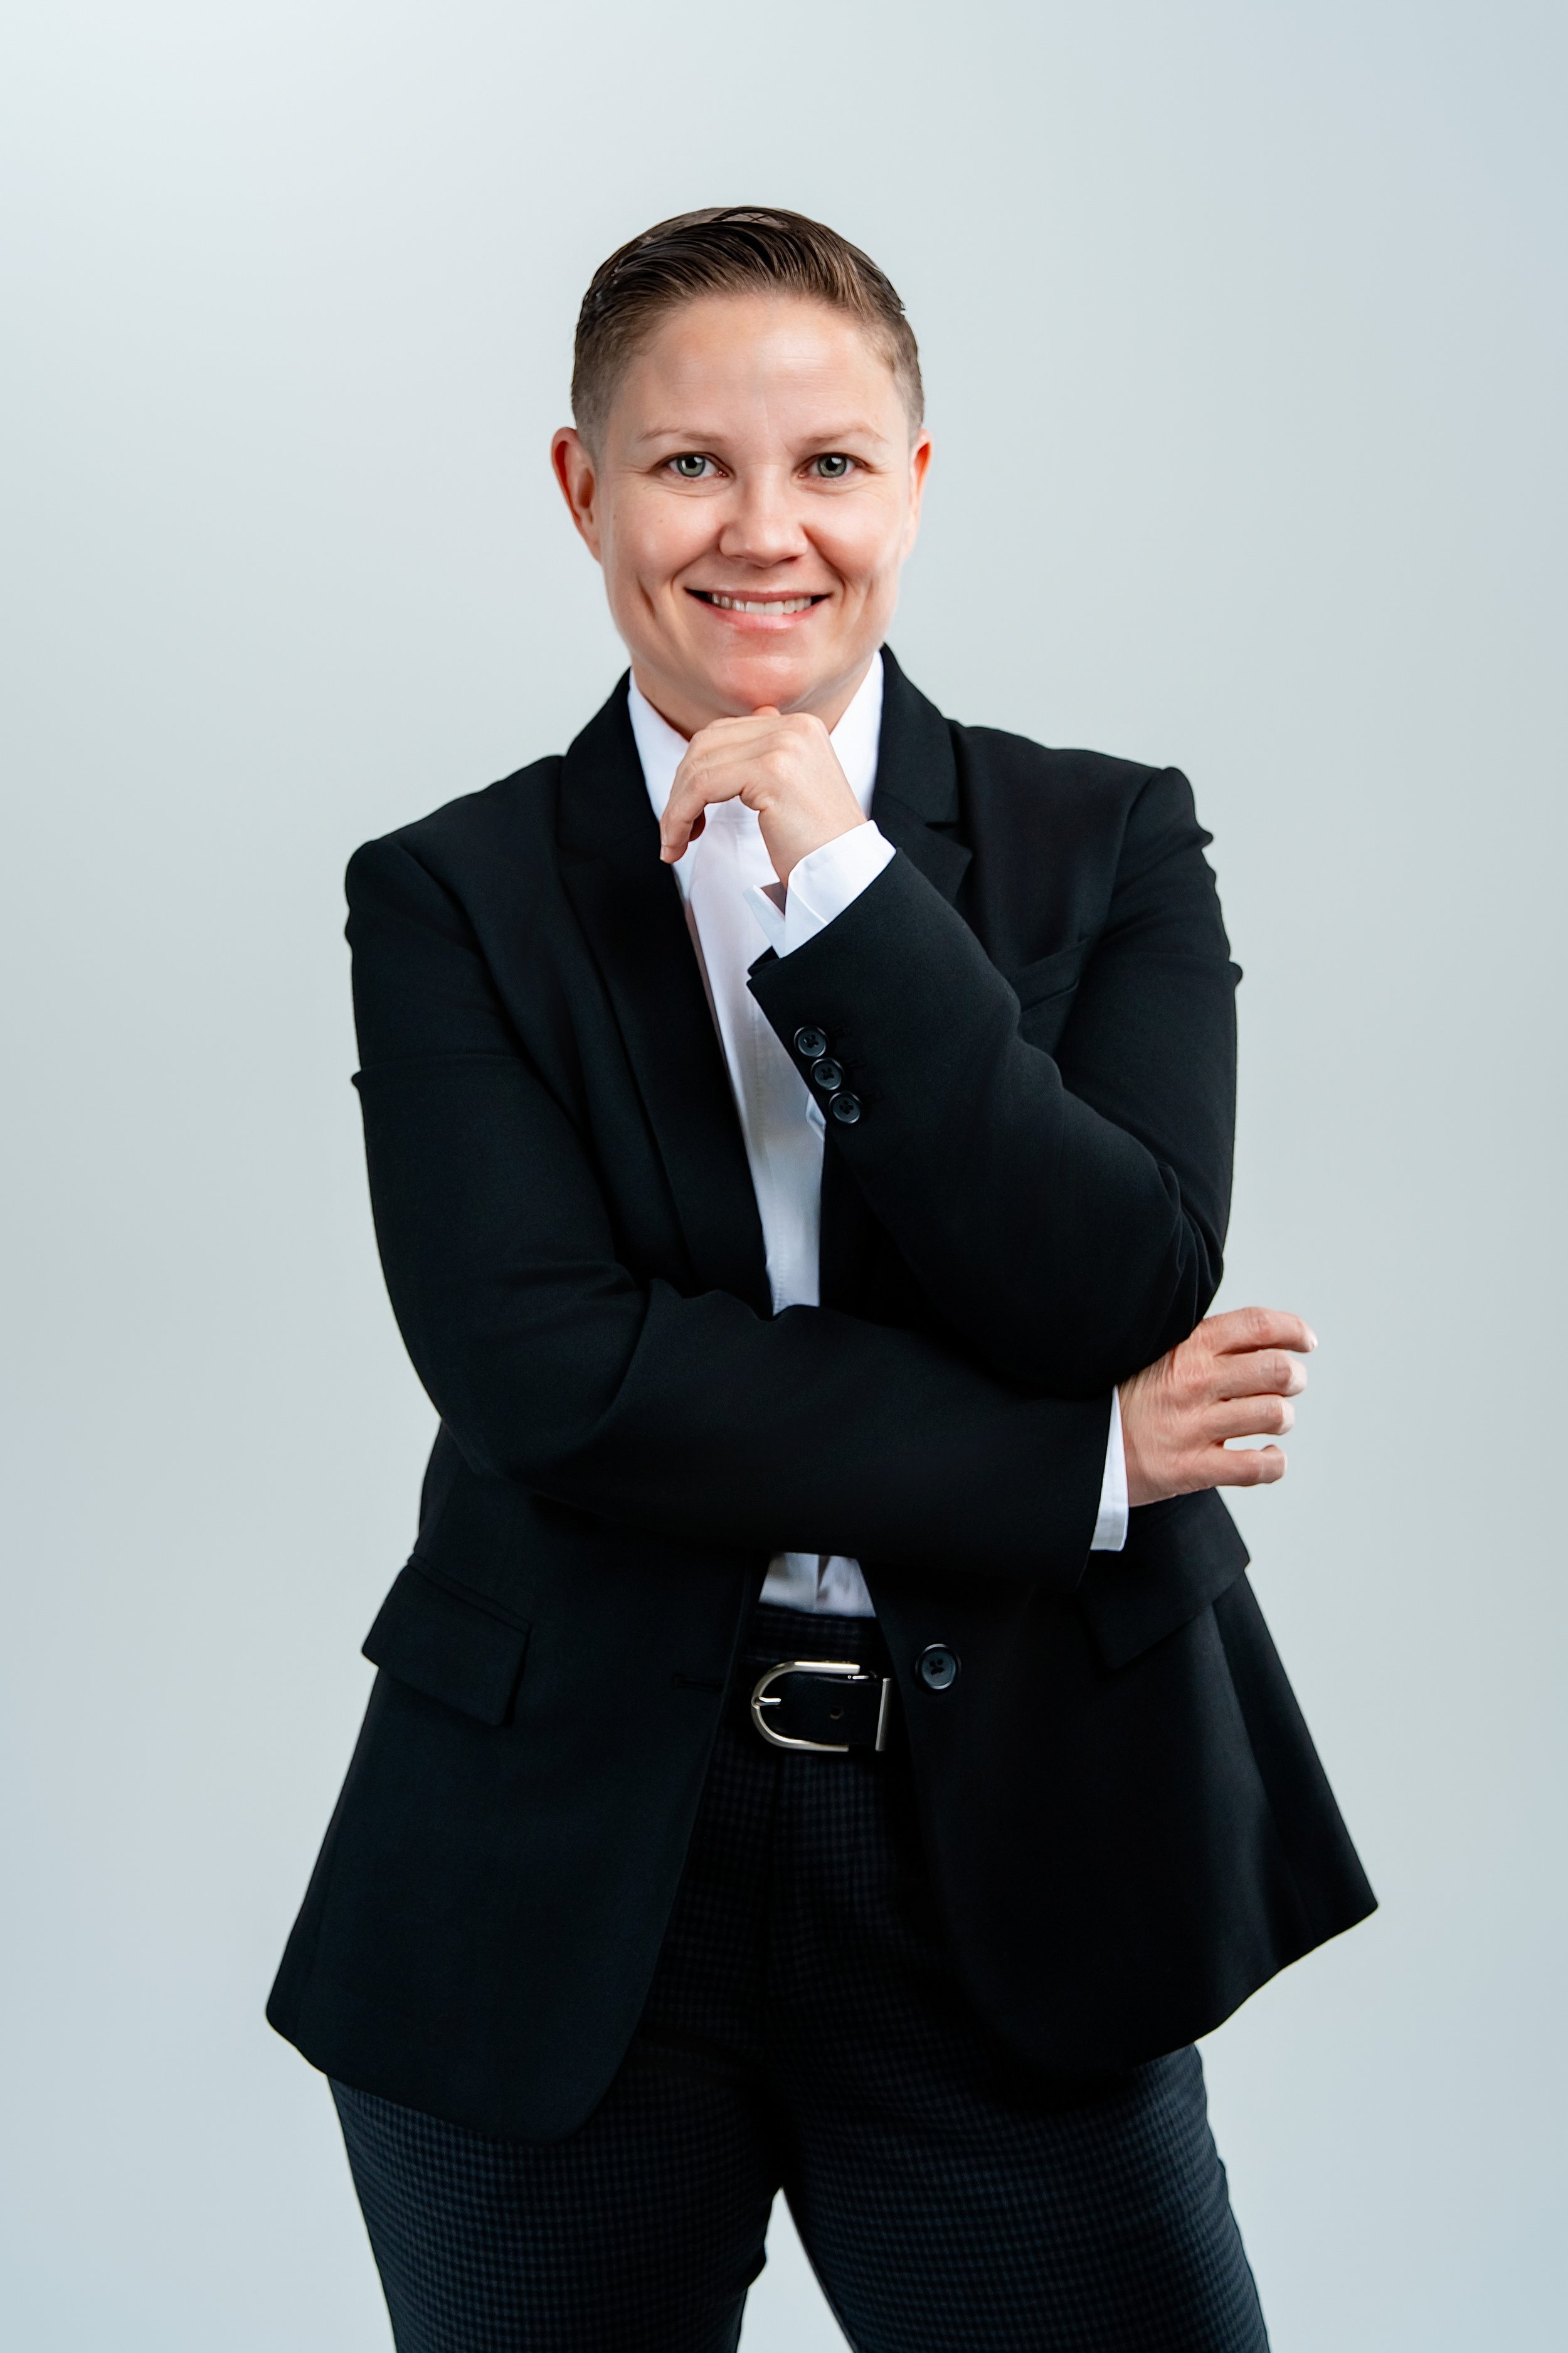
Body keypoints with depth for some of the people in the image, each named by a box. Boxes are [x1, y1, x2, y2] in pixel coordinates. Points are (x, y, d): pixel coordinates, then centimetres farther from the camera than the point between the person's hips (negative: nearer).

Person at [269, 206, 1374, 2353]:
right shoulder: (450, 899, 1)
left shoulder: (1108, 848, 2)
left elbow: (1125, 1298, -12)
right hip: (565, 1894, 0)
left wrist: (837, 878, -17)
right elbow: (538, 1372, -13)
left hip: (1010, 1869, 0)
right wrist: (1076, 1467, -13)